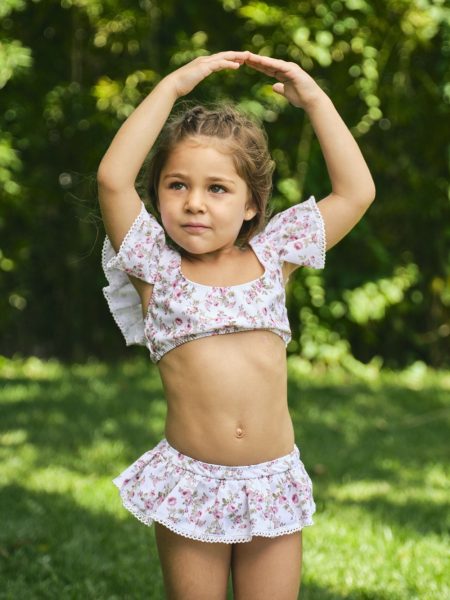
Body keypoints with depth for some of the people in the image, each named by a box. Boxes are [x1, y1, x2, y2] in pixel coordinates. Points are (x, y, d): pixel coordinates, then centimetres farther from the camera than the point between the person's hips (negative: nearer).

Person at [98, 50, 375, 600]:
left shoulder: (271, 257, 5)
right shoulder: (156, 267, -2)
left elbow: (356, 191, 1)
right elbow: (113, 179, -17)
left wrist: (315, 100, 0)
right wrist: (174, 85, -15)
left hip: (272, 485, 2)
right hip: (190, 485, -2)